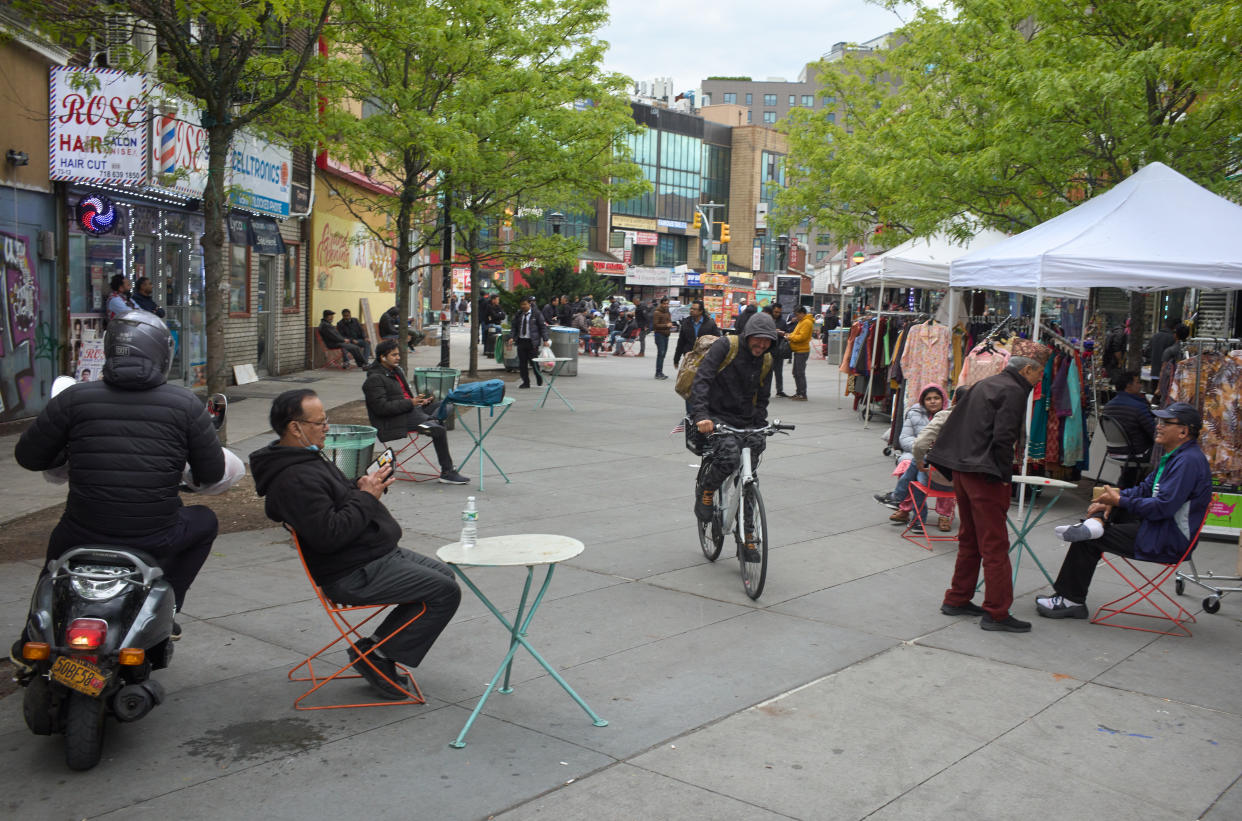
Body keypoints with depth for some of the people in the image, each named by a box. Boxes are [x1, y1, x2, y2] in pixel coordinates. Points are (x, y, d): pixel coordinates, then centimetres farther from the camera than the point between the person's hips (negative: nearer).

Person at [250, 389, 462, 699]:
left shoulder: (309, 460, 12)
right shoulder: (295, 480, -23)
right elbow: (329, 535, -30)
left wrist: (366, 484, 2)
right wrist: (366, 496, -18)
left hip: (379, 554, 11)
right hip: (354, 576, -11)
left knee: (442, 574, 19)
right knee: (445, 592, -13)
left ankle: (377, 646, 16)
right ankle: (378, 655, -1)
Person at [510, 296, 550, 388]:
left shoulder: (536, 314, -1)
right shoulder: (519, 315, 11)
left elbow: (543, 327, -1)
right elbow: (514, 327, 14)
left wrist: (545, 340, -8)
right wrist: (511, 337, -2)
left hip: (532, 342, -4)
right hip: (521, 341, 4)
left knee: (534, 362, -3)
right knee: (522, 363, 2)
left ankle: (539, 379, 23)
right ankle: (526, 382, 12)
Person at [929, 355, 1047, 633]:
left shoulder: (983, 384, 17)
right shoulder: (1013, 391, -10)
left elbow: (957, 425, 18)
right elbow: (1002, 436, -19)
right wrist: (1004, 475, -11)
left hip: (961, 469, 9)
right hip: (985, 474, -9)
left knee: (969, 538, 19)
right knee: (994, 544, -4)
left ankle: (957, 599, 26)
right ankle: (996, 612, 0)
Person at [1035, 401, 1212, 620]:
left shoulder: (1188, 461, -21)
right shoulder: (1174, 456, 13)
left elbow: (1163, 507, -27)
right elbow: (1146, 489, 18)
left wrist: (1119, 500, -17)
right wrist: (1114, 498, 0)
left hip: (1167, 542, -10)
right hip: (1161, 530, 10)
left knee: (1088, 542, -7)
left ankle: (1071, 600, 3)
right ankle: (1095, 523, -17)